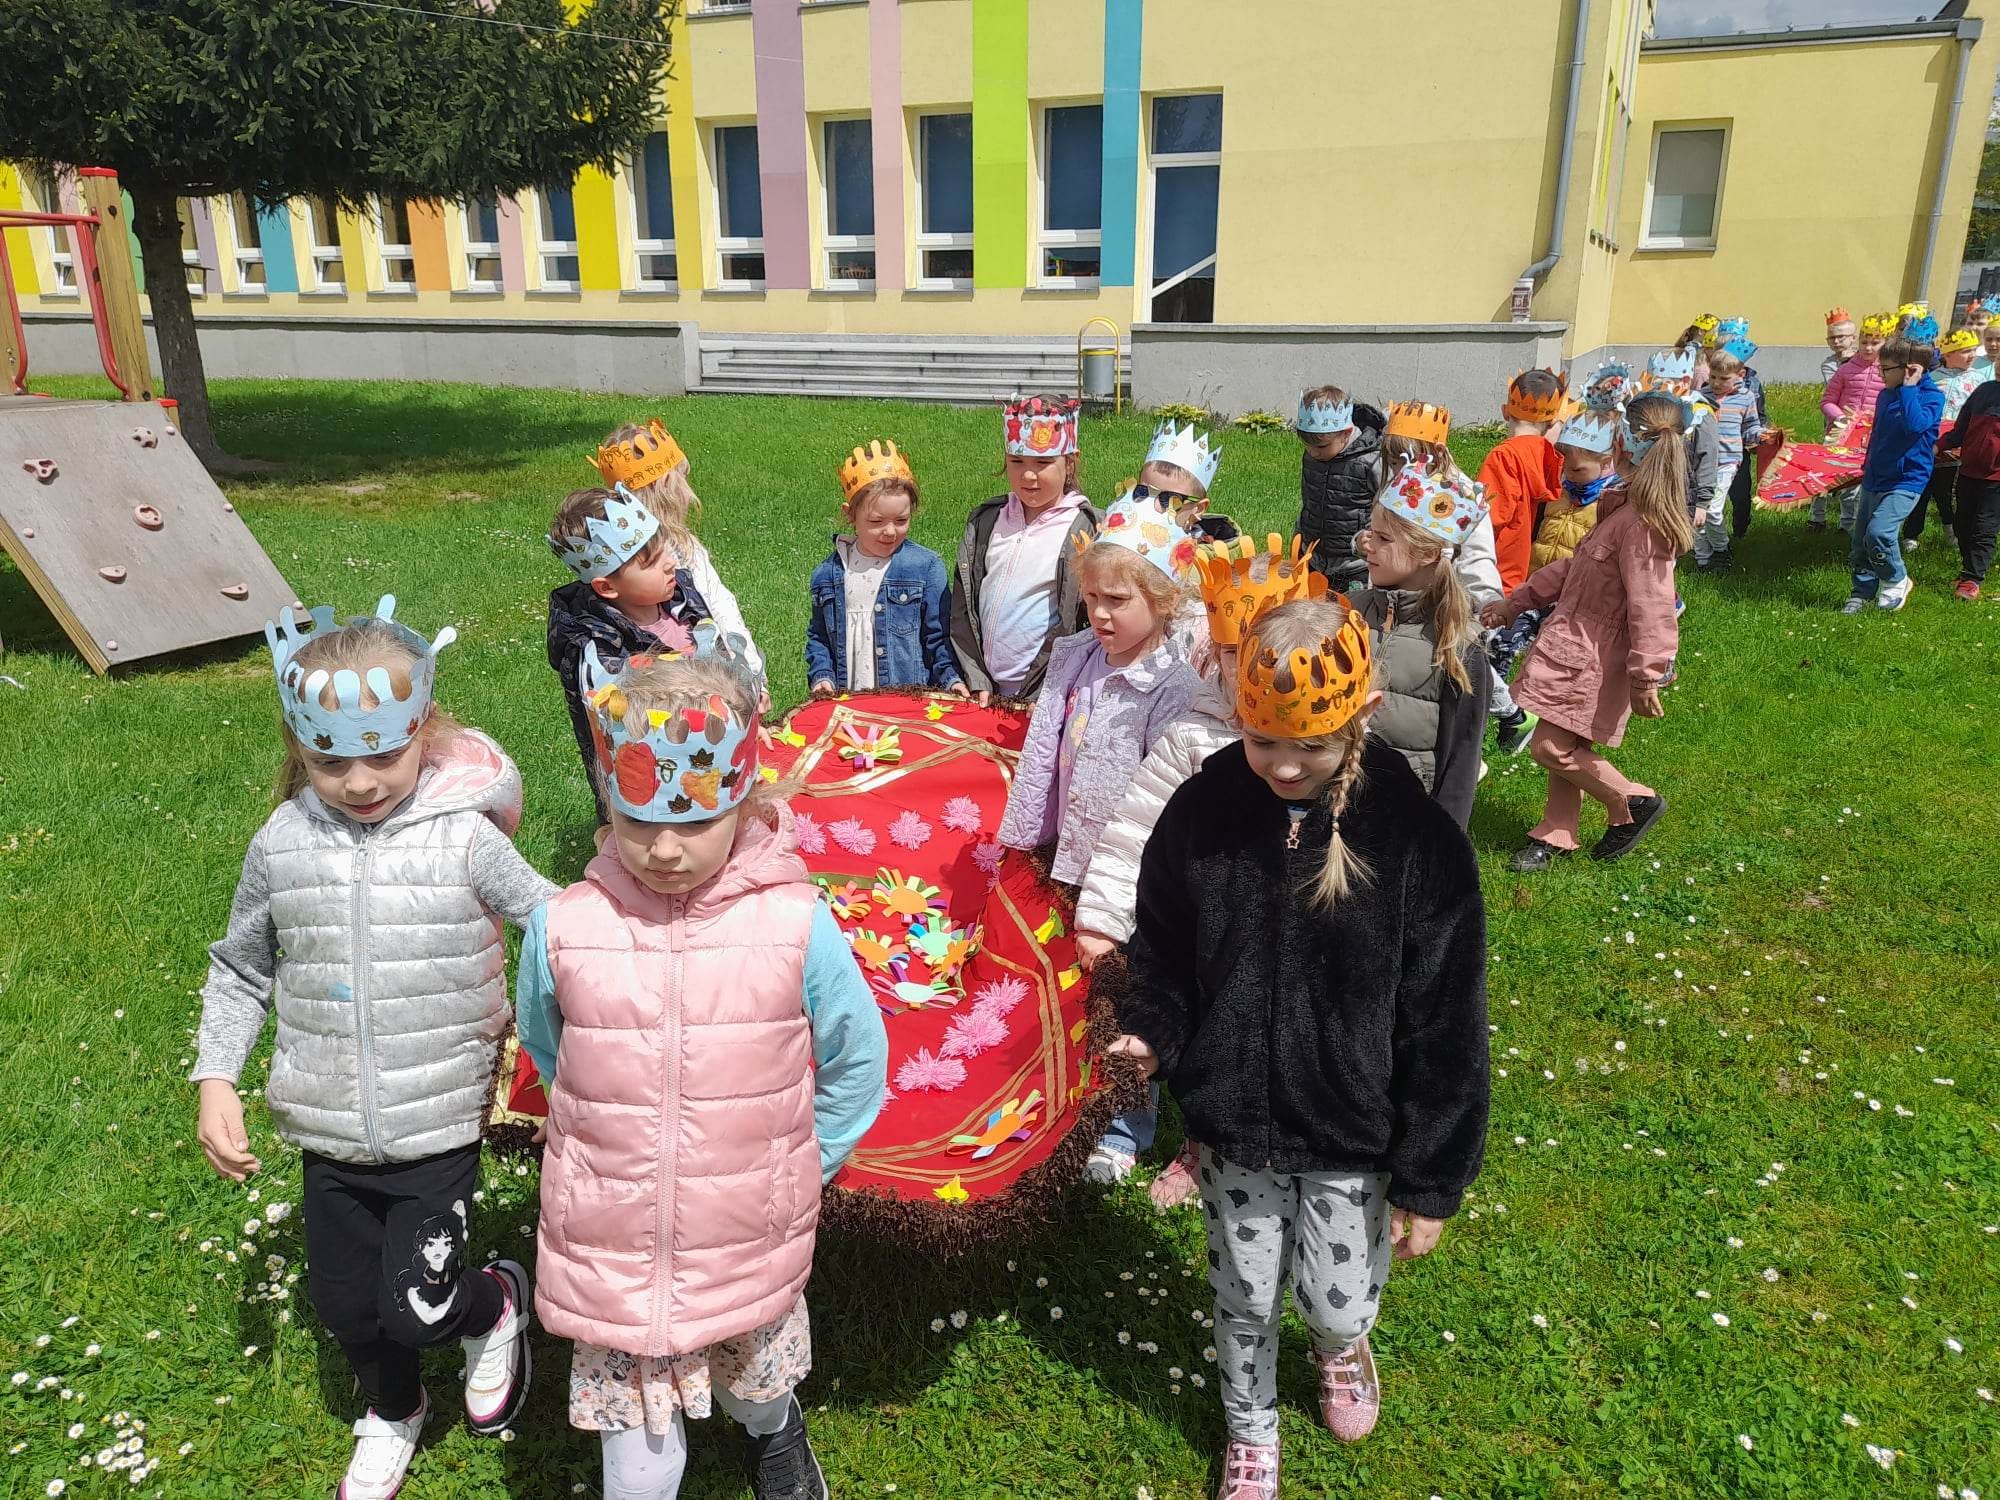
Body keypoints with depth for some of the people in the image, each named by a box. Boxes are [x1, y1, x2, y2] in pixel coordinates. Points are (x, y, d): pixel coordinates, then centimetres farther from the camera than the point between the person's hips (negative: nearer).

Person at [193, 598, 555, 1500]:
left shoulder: (464, 837, -15)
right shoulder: (282, 847, -5)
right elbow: (239, 970, 8)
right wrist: (216, 1081, 2)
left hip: (438, 1128, -4)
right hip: (328, 1134, 4)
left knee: (416, 1306, -4)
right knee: (346, 1304, 19)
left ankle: (493, 1305, 33)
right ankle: (392, 1413, 51)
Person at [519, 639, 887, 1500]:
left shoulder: (795, 926, -18)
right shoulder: (563, 930, -15)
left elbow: (858, 1060, -2)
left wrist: (795, 1169, 3)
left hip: (750, 1248, 1)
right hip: (611, 1254, 0)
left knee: (758, 1388, 28)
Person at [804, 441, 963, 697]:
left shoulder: (926, 566, -4)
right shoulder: (828, 573, 4)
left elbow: (939, 637, -2)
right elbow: (818, 636, 12)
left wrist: (951, 679, -15)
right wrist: (822, 677, -3)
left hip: (914, 702, -2)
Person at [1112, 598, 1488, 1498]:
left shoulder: (1415, 839, -18)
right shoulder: (1200, 812, -13)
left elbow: (1444, 1025, -11)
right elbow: (1161, 950, 1)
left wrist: (1431, 1180, -7)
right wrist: (1151, 1032, -20)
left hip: (1352, 1140, -1)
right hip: (1231, 1128, 2)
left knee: (1341, 1310, 14)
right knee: (1245, 1302, 19)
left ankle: (1343, 1350, 53)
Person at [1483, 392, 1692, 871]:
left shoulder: (1641, 521, -24)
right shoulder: (1626, 504, 8)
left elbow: (1649, 606, -24)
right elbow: (1576, 565, 16)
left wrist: (1645, 677, -20)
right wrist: (1515, 602, 17)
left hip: (1597, 655, -9)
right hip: (1577, 643, 9)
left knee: (1550, 747, -4)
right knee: (1565, 744, 15)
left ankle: (1632, 802, 16)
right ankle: (1556, 835, 28)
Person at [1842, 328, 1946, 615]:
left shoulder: (1931, 396, -12)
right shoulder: (1886, 395, 10)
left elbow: (1915, 424, -33)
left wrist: (1909, 388, -25)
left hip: (1905, 481, -7)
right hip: (1875, 480, 8)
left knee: (1879, 532, -24)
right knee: (1861, 540, 7)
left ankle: (1897, 581, 0)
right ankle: (1862, 592, 21)